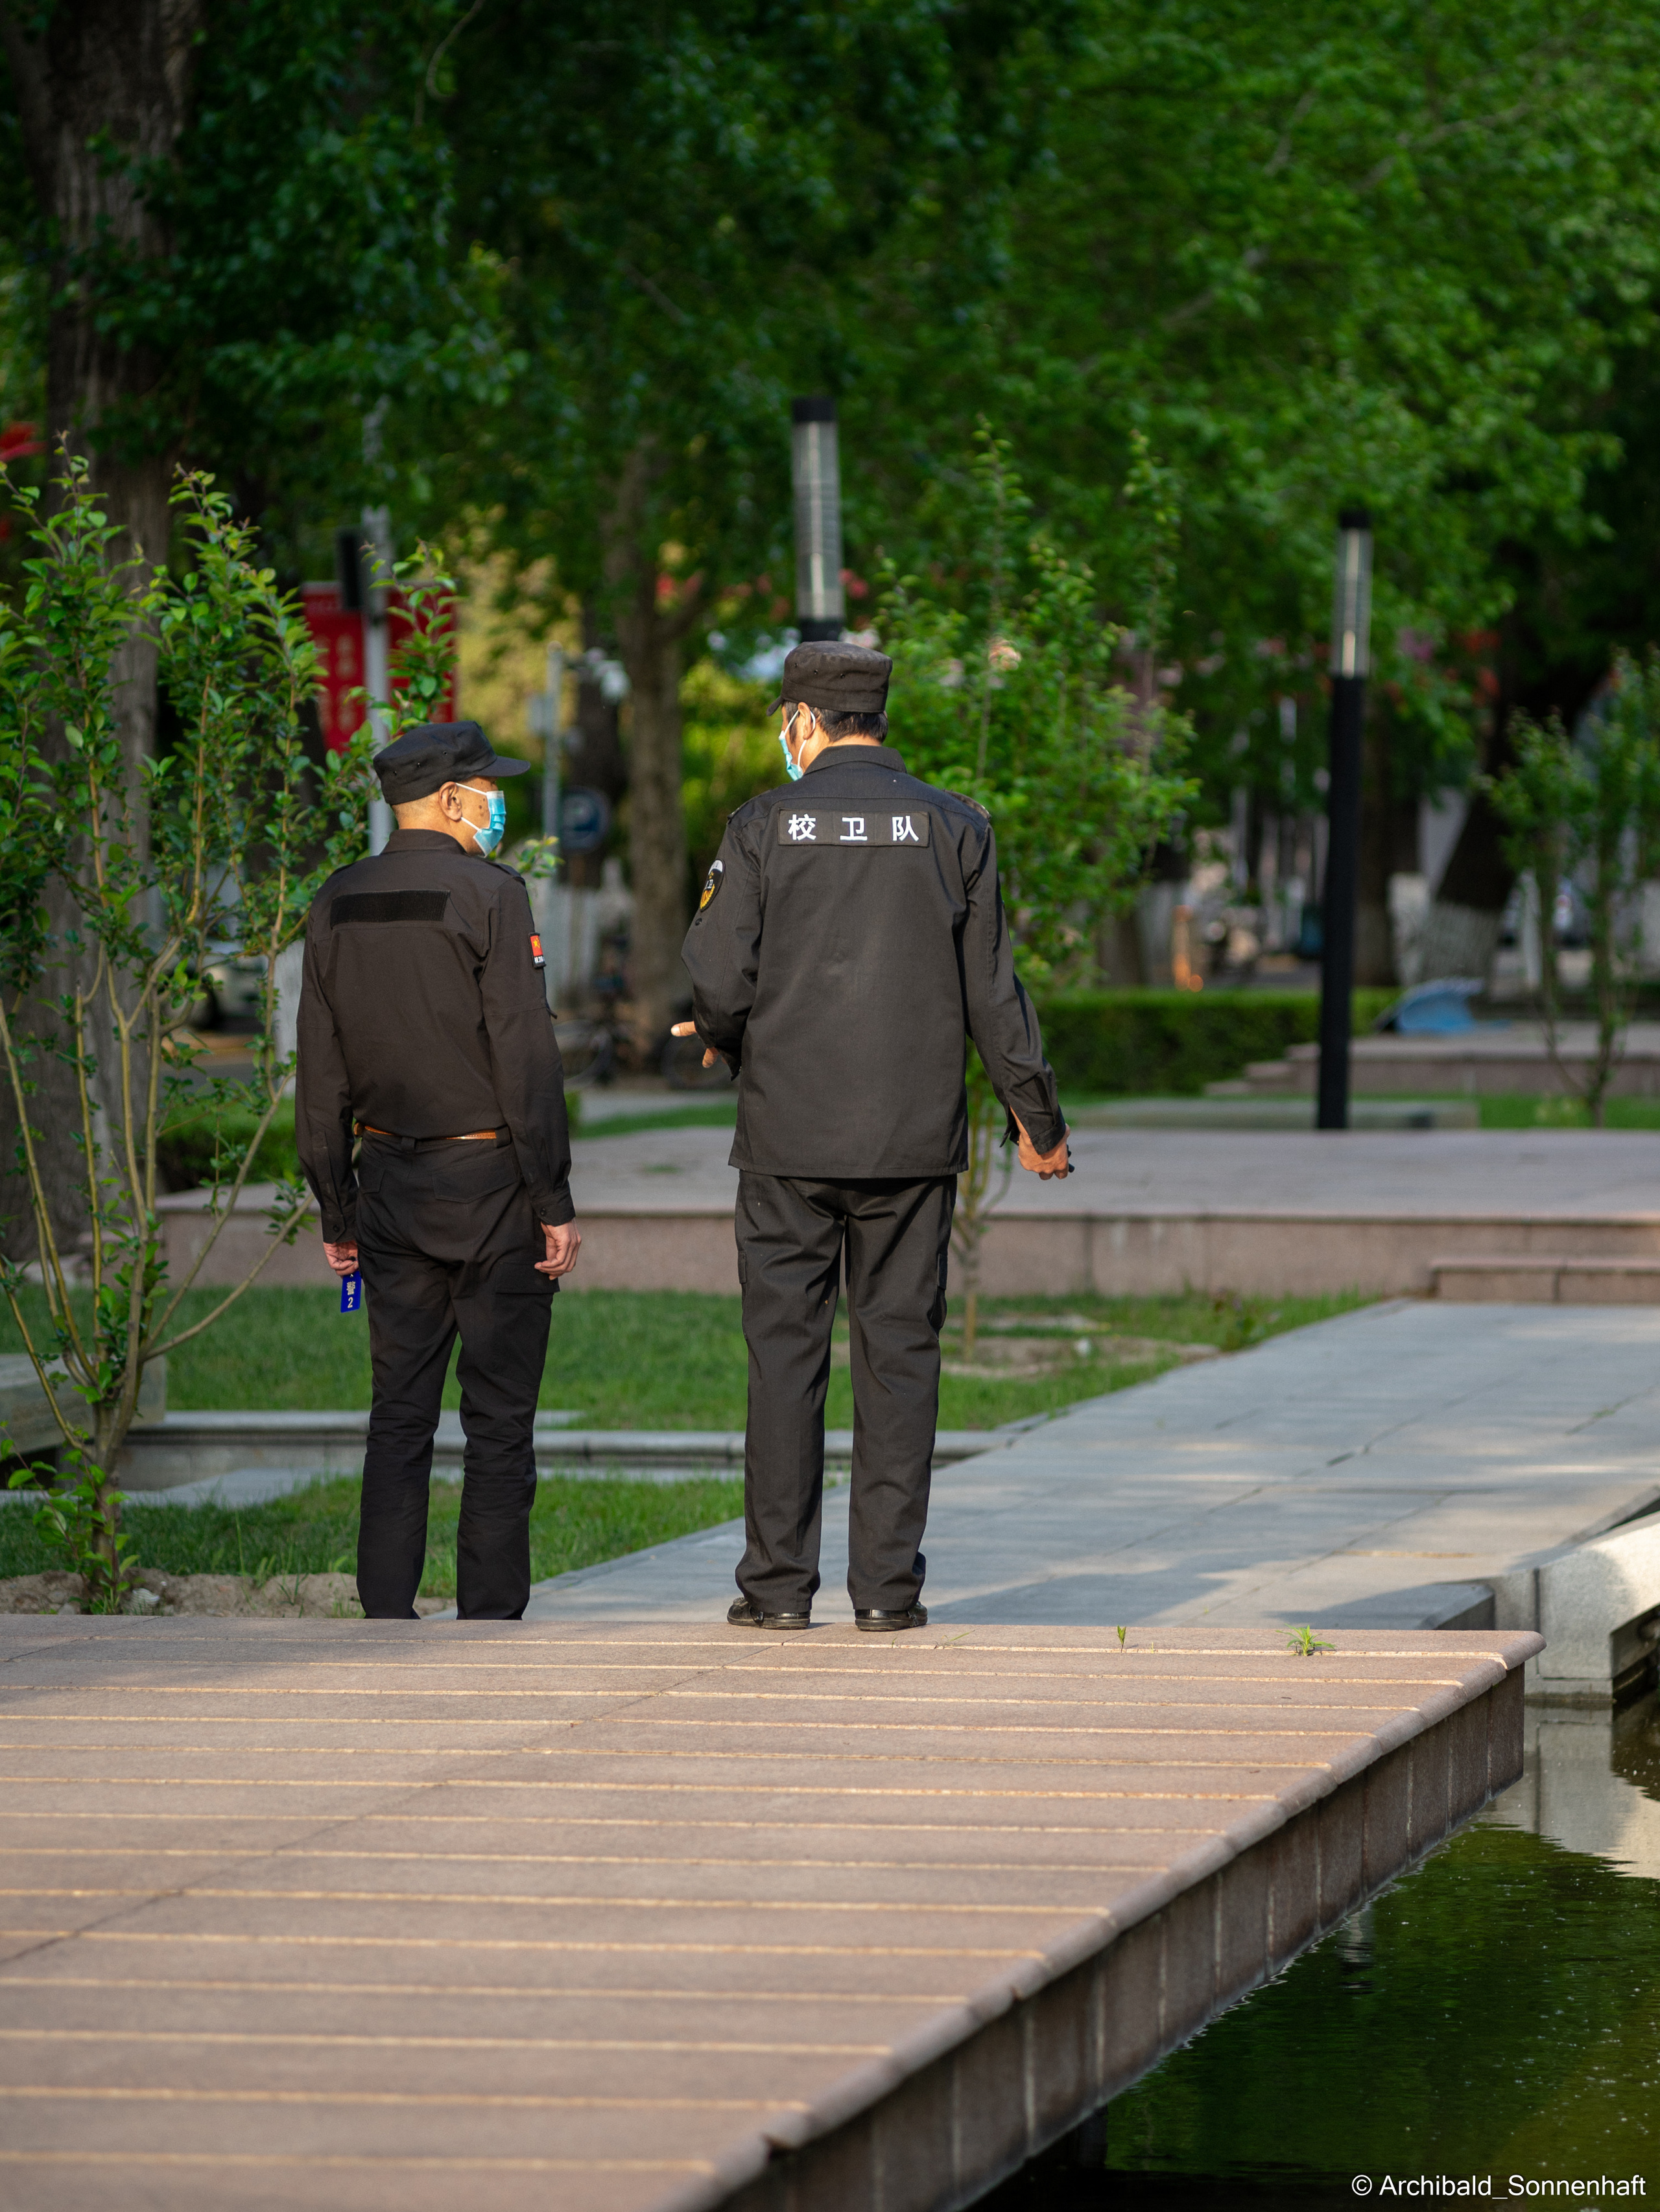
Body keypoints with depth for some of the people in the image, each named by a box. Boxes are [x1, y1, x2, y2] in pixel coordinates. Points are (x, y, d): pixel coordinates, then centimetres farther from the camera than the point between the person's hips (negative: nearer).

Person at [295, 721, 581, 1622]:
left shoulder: (337, 904, 7)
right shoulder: (489, 895, -11)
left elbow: (321, 1075, 9)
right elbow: (526, 1059, -14)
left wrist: (337, 1209, 15)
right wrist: (555, 1202, -10)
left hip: (391, 1182, 5)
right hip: (491, 1179, -5)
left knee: (399, 1412, 8)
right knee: (498, 1416, 0)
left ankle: (385, 1612, 4)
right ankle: (490, 1618, -1)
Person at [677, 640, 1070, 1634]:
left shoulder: (764, 826, -2)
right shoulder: (953, 827, 2)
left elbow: (718, 983, -7)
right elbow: (991, 991, 4)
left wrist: (722, 1038, 17)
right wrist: (1036, 1116, 13)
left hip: (789, 1140, -1)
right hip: (915, 1140, 1)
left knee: (785, 1353, 3)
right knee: (900, 1349, 4)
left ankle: (779, 1582, 3)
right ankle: (889, 1584, 2)